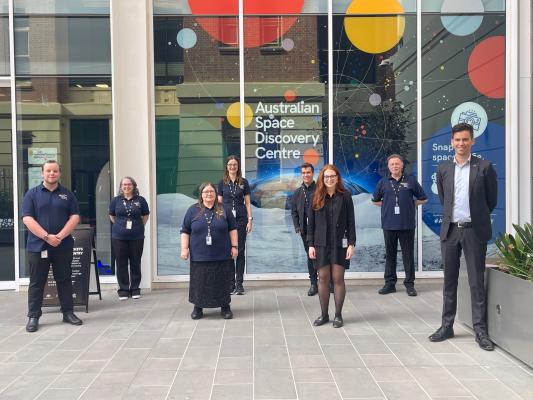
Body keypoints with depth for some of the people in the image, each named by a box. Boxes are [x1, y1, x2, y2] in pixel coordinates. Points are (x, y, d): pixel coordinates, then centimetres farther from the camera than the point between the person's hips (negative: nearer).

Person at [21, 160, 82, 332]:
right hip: (38, 246, -1)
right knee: (37, 283, 5)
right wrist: (46, 236, -17)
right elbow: (27, 219, -7)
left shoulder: (67, 194, 7)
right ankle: (33, 317, 13)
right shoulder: (32, 194, 3)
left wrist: (60, 236, -13)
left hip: (63, 246, 1)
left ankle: (68, 313, 18)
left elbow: (75, 217, 0)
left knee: (64, 280, 9)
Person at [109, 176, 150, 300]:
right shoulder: (115, 200, 3)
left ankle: (135, 289, 16)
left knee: (135, 263, 5)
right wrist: (120, 226, 11)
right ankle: (123, 289, 14)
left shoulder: (140, 200, 2)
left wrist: (139, 226, 7)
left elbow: (146, 215, 13)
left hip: (137, 237, 0)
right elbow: (111, 216, 16)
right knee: (121, 264, 4)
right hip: (119, 237, 0)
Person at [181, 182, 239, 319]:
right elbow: (185, 231, 4)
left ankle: (225, 307, 19)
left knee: (223, 282, 5)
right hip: (199, 256, 0)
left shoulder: (223, 210, 4)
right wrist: (184, 248, -3)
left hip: (222, 256, 0)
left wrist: (234, 246, 0)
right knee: (199, 282, 6)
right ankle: (198, 308, 20)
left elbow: (232, 229, 6)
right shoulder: (193, 210, 3)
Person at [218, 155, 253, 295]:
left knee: (240, 251, 2)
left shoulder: (243, 182, 5)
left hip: (241, 219, 0)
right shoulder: (222, 182, 6)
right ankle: (230, 283, 11)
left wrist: (250, 220, -2)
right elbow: (219, 203, 8)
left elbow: (248, 202, 6)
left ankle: (239, 283, 8)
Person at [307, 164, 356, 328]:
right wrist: (310, 244, 0)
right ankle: (324, 314, 16)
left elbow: (351, 222, 0)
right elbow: (311, 223, 6)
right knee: (323, 278, 4)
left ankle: (338, 315, 13)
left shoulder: (345, 196, 0)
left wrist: (351, 243, -6)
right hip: (321, 244, 2)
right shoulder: (316, 197, 6)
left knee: (338, 278, 1)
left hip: (340, 244, -2)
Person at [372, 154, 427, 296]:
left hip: (407, 224, -1)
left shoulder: (411, 180, 5)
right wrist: (387, 206, 8)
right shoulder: (383, 182, 8)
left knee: (408, 254, 2)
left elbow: (422, 199, 12)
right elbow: (375, 200, 18)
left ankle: (409, 283, 11)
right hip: (389, 224, 1)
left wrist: (410, 204, 3)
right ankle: (390, 283, 15)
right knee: (390, 254, 7)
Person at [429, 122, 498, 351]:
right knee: (449, 281, 10)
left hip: (474, 231, -3)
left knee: (476, 282, 1)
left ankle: (480, 330, 11)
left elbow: (492, 200, 6)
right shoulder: (443, 169, 7)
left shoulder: (484, 167, -2)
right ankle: (447, 326, 19)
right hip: (450, 230, 3)